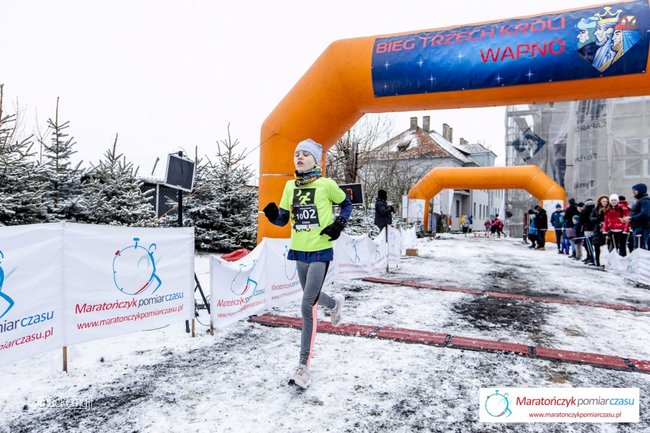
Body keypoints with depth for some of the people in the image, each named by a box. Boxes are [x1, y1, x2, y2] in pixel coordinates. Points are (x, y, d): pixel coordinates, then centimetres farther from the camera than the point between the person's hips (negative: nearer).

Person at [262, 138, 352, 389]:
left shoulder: (326, 185, -7)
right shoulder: (290, 186, 6)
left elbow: (346, 204, 8)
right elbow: (282, 219, 8)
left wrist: (339, 224, -8)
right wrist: (272, 215, -13)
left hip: (320, 252, -5)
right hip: (299, 252, 6)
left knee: (307, 307, -10)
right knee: (312, 298, 22)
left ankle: (303, 366, 3)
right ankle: (335, 303, 57)